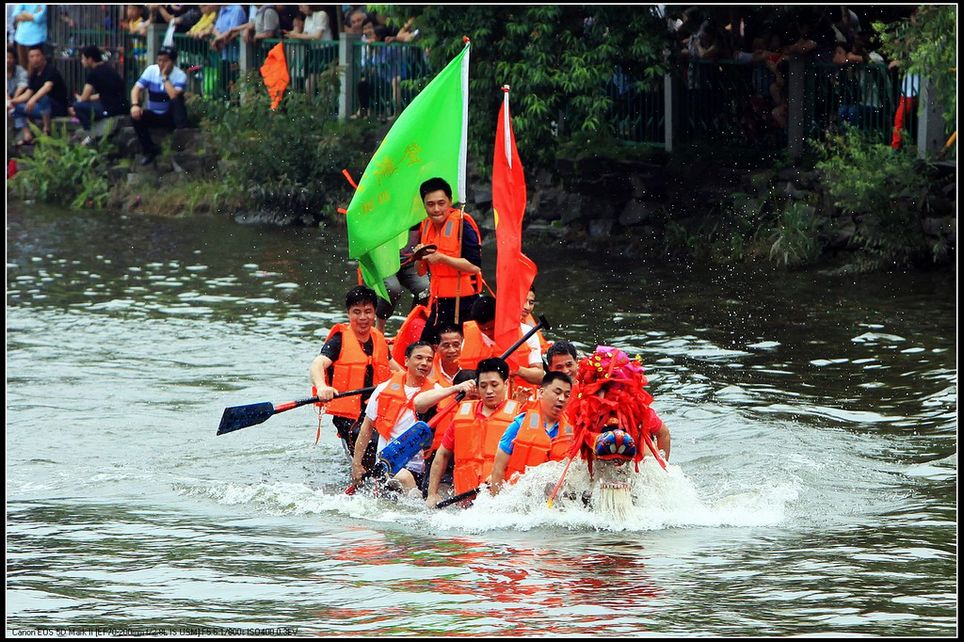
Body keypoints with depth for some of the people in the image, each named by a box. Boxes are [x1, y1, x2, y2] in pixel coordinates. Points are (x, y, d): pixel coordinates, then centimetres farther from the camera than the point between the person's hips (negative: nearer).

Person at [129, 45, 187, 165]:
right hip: (154, 115, 4)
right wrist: (135, 105, -30)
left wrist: (165, 77, -25)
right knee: (136, 116, -25)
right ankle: (150, 150, -14)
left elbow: (174, 95, -30)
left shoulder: (180, 75, -14)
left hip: (171, 117, -4)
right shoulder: (151, 71, -4)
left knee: (177, 99, -32)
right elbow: (136, 89, -11)